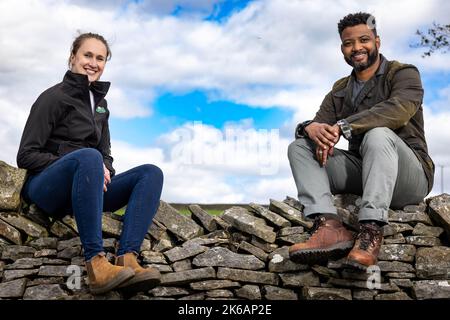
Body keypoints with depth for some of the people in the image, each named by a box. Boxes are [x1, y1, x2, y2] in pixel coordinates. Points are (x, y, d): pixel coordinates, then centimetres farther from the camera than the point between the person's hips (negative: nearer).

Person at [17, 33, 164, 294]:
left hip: (84, 190, 7)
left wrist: (104, 171, -3)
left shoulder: (100, 103, 19)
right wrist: (77, 164, -16)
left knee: (151, 172, -15)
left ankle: (128, 259, -36)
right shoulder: (54, 97, -1)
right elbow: (26, 156, -7)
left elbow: (105, 153, 21)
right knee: (88, 156, -38)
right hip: (45, 189, -6)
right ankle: (96, 263, -45)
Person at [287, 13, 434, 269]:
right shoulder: (340, 91, 18)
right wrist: (311, 128, -22)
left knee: (378, 135, -35)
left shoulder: (404, 74, 1)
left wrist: (341, 127, -29)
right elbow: (320, 122, 5)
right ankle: (329, 226, -35)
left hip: (408, 177, -5)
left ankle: (371, 232, -46)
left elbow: (398, 109, -22)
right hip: (360, 171, 5)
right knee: (299, 146, -12)